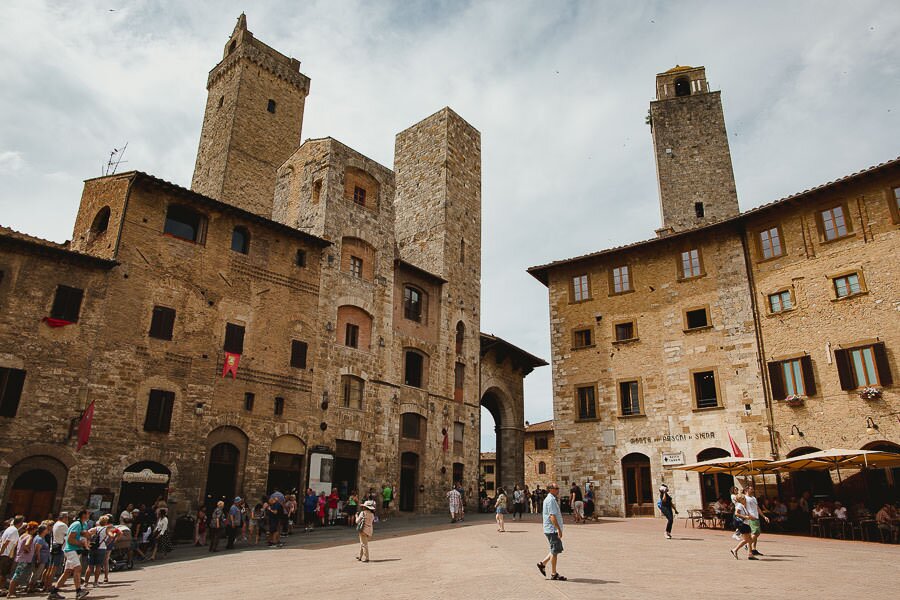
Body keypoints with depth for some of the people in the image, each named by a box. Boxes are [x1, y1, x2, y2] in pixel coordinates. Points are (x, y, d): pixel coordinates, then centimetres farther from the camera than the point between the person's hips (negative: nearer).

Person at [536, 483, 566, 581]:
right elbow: (552, 516, -23)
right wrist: (559, 529, -24)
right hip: (553, 529, -10)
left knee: (557, 550, 16)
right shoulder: (551, 500, -17)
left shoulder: (550, 499, 17)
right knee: (555, 551, -1)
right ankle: (554, 574, 8)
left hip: (552, 530, 10)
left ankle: (542, 563, 20)